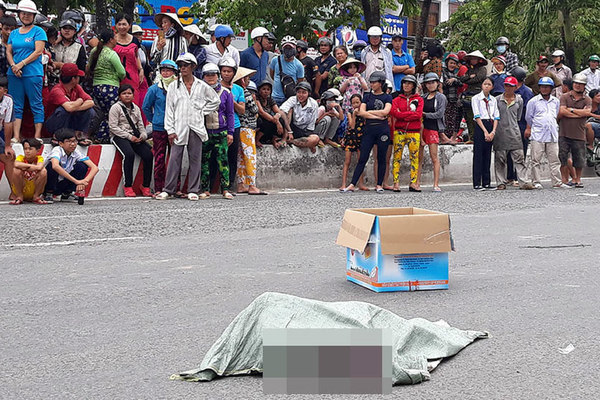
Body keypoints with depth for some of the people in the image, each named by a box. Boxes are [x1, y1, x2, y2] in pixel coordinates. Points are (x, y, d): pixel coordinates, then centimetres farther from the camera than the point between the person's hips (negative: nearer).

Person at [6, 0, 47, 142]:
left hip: (33, 73, -5)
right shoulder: (14, 33, 18)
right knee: (16, 106, 2)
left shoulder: (38, 31, 2)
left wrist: (21, 64, -13)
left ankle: (37, 136, -3)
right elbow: (8, 52, 13)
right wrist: (13, 66, -6)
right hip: (14, 74, 5)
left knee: (36, 105, -3)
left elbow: (38, 52, -7)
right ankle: (16, 137, 2)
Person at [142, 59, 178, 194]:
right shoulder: (154, 89, 0)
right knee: (159, 158, 0)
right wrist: (154, 120, 10)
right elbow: (146, 107, 9)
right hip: (159, 128, -2)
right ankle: (158, 189, 4)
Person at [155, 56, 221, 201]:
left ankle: (193, 190, 7)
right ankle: (168, 190, -1)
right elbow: (169, 109, 5)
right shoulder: (173, 86, 8)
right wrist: (170, 130, -3)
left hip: (196, 127, 1)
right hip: (179, 127, -1)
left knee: (195, 159, 2)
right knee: (174, 158, -5)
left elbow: (216, 101, 20)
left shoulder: (202, 86, 8)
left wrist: (203, 112, 7)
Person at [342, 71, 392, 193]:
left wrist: (369, 112, -2)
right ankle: (352, 185, -4)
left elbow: (385, 111, -10)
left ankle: (379, 185, 10)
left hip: (383, 129, -2)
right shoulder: (367, 96, 13)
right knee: (362, 158, -2)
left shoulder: (387, 97, 7)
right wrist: (378, 116, -7)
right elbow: (361, 112, 0)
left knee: (381, 158, 2)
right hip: (369, 129, 2)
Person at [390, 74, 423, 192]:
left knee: (414, 157, -1)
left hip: (414, 132, 0)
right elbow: (394, 113, -7)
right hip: (399, 131, 0)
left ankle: (413, 183, 3)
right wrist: (410, 114, -10)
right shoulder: (397, 99, 12)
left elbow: (419, 114, -6)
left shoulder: (419, 99, 10)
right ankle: (396, 183, -3)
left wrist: (402, 115, -7)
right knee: (397, 157, -4)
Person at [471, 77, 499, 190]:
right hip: (480, 127, -5)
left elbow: (496, 117, 9)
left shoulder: (493, 100, 14)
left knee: (487, 156, 6)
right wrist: (485, 131, -14)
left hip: (490, 127, 5)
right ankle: (477, 184, -4)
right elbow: (477, 116, -7)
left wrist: (493, 131, -6)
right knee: (478, 155, -5)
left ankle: (486, 183, 8)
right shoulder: (476, 98, 0)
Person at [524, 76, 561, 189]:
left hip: (552, 135, 3)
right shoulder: (533, 101, 4)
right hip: (537, 135, -3)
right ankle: (537, 182, 1)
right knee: (536, 160, -4)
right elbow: (529, 117, 10)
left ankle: (557, 182, 5)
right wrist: (529, 129, 9)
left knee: (555, 159, 2)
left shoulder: (556, 101, 14)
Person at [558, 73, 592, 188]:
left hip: (579, 135, 1)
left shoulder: (587, 100, 9)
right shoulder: (565, 97, 5)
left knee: (579, 160, 5)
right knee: (563, 158, -1)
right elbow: (562, 111, -11)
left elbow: (587, 112, -10)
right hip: (564, 133, -1)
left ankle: (577, 179, 22)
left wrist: (571, 110, -7)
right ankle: (564, 179, 9)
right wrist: (580, 113, -7)